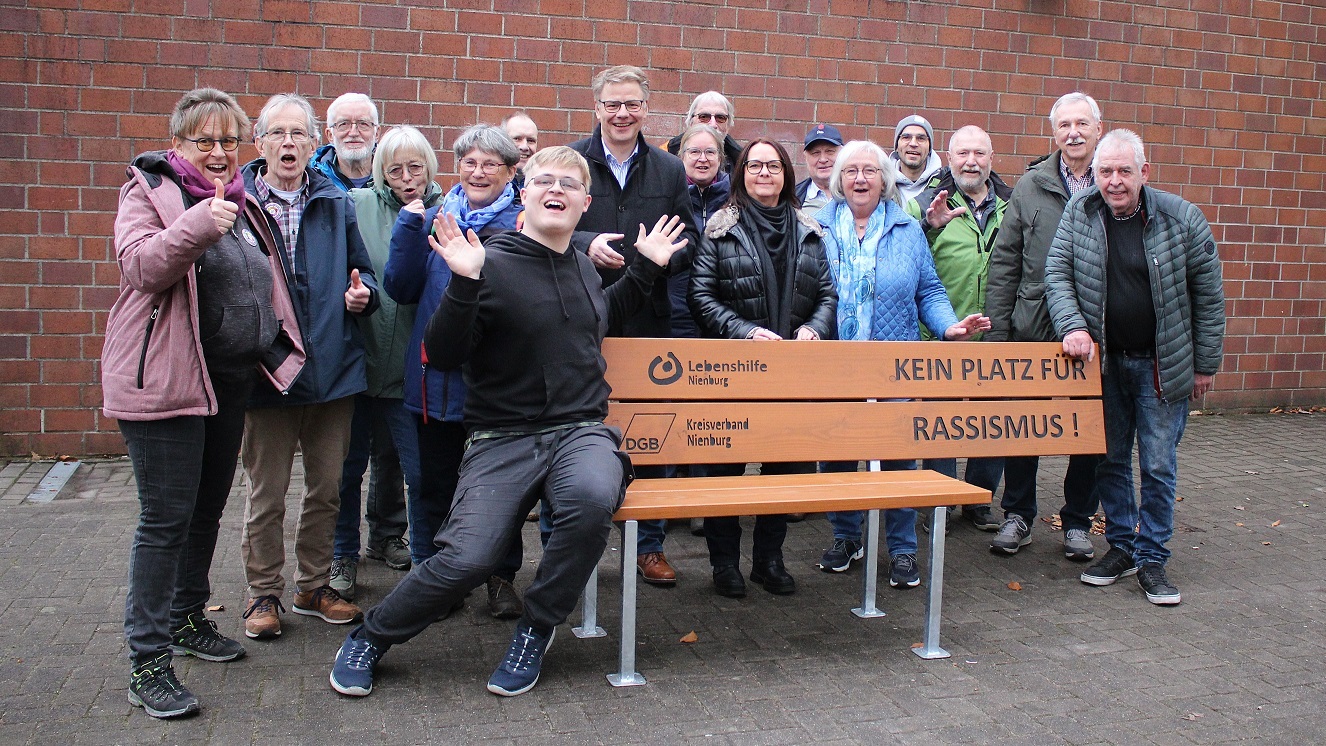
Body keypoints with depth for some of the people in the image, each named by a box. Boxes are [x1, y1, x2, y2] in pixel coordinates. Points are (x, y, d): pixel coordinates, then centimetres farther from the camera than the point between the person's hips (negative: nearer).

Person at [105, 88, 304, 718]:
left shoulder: (240, 200, 15)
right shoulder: (148, 191, -6)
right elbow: (139, 267, -22)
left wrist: (276, 347, 18)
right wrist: (200, 224, -34)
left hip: (229, 380, 7)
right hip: (165, 380, -7)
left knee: (208, 506, 16)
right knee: (166, 518, -5)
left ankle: (187, 617, 34)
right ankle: (147, 661, 3)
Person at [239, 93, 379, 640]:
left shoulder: (337, 205, 9)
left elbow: (361, 270, 14)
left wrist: (362, 292, -7)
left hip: (333, 366, 4)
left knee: (326, 487, 13)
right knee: (266, 493, 6)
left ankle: (313, 586, 29)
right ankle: (264, 593, 22)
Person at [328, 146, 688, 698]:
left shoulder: (584, 267, 14)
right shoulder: (492, 265, -5)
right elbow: (442, 354, -9)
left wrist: (645, 267, 26)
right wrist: (463, 282, -22)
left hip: (582, 430, 4)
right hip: (503, 439, -3)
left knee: (591, 499, -33)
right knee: (466, 558, -21)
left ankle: (535, 631, -6)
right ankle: (370, 636, 12)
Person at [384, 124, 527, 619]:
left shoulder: (524, 224, 0)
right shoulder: (433, 217, 8)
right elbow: (402, 288, 0)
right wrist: (410, 225, -9)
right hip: (439, 371, 2)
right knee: (435, 480, 11)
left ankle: (502, 577, 25)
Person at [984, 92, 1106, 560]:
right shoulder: (1031, 187, 3)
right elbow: (1004, 263, 3)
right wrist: (996, 332, -2)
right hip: (1033, 329, 1)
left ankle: (1078, 521, 25)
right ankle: (1018, 515, 25)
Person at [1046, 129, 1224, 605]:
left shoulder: (1181, 218, -8)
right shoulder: (1078, 214, -2)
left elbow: (1208, 294, -3)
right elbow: (1057, 274, -3)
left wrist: (1205, 364, -1)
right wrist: (1072, 326, -20)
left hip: (1163, 365, -2)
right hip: (1103, 362, 2)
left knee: (1159, 466, 1)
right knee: (1110, 459, 10)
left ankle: (1153, 558, 14)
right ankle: (1121, 547, 25)